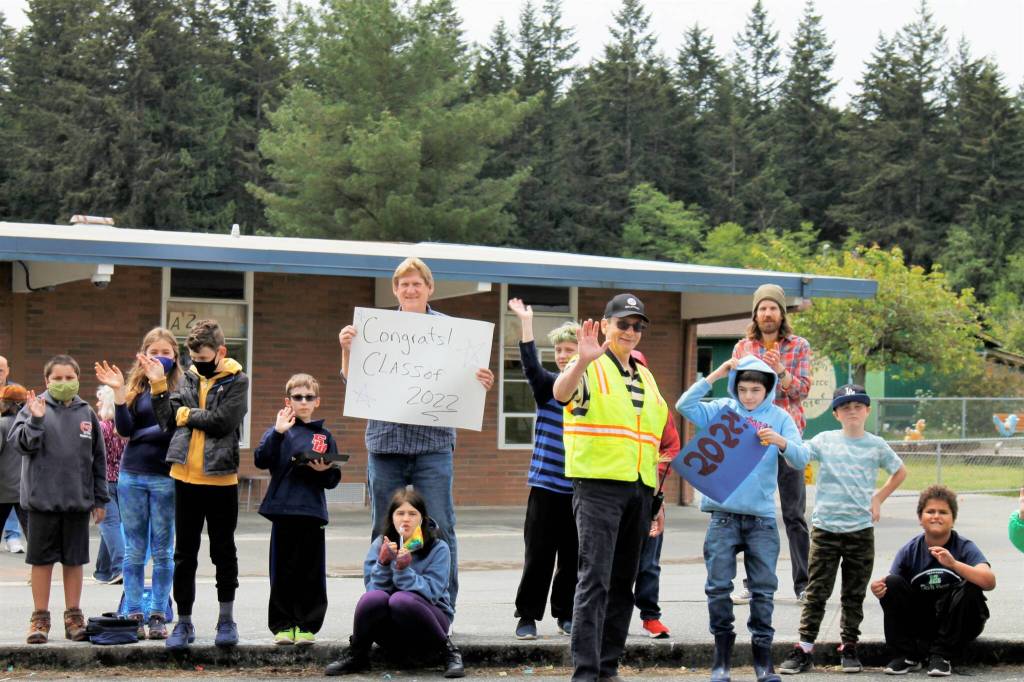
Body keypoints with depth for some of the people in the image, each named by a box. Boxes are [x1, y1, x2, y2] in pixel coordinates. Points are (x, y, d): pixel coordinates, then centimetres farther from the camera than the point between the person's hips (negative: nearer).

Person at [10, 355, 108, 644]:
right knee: (42, 559, 5)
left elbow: (98, 458, 11)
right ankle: (40, 619, 14)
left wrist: (100, 499, 10)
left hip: (78, 500, 2)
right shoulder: (34, 408, -3)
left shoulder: (87, 413, 6)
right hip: (42, 498, -2)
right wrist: (35, 420, -26)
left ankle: (73, 617, 19)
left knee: (74, 560, 9)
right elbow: (20, 443, -11)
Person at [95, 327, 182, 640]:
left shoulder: (180, 388, -4)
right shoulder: (136, 386, 6)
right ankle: (134, 614, 12)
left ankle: (157, 615, 10)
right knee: (134, 551, 7)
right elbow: (124, 429, -5)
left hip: (165, 478, -3)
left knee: (162, 551, 5)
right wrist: (118, 392, -14)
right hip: (132, 476, 3)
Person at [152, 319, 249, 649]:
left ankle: (226, 619, 20)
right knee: (184, 553, 8)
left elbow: (223, 420, -16)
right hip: (186, 478, 4)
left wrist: (187, 414, -7)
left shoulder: (237, 381, -3)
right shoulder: (189, 378, 9)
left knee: (223, 551, 8)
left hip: (221, 479, -3)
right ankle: (184, 621, 15)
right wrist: (158, 385, -6)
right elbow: (168, 419, 2)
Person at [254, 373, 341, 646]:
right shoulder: (280, 431, 6)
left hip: (313, 511, 2)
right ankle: (283, 625, 10)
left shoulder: (324, 436, 13)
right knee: (283, 571, 3)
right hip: (283, 510, -2)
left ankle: (308, 625, 10)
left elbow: (333, 480, 14)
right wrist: (278, 432, -18)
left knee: (312, 573, 2)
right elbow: (261, 460, -10)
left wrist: (325, 471, -7)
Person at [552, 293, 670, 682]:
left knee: (623, 582, 9)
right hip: (598, 485, -7)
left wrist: (653, 495, 19)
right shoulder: (591, 370, -3)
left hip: (639, 489, 7)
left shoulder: (645, 378, 19)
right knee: (595, 580, -13)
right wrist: (583, 361, -44)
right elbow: (561, 394, -25)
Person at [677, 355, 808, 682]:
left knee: (764, 590, 3)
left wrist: (781, 441, -22)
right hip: (723, 513, 0)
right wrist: (716, 374, -11)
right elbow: (685, 405, -9)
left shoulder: (780, 418, 4)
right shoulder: (723, 410, 4)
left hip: (762, 515, 0)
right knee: (719, 587, 1)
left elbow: (801, 459, -3)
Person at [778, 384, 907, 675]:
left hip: (861, 529, 1)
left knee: (854, 594, 8)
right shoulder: (824, 440, 2)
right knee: (816, 591, 1)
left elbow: (900, 472, 17)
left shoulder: (876, 445, 4)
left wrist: (878, 499, 8)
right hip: (825, 528, -1)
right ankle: (804, 649, 2)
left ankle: (849, 647, 18)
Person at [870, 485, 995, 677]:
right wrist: (880, 590, -33)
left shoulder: (965, 548, -12)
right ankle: (908, 655, -9)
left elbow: (989, 582, -29)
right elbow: (893, 586, -8)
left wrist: (953, 564, -43)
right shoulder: (909, 551, -5)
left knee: (970, 587, -29)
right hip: (921, 623, 2)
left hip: (955, 624, -2)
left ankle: (941, 655, -15)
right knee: (892, 583, -19)